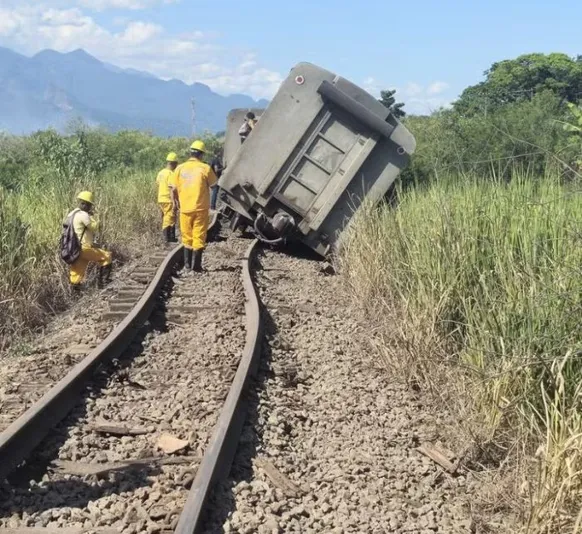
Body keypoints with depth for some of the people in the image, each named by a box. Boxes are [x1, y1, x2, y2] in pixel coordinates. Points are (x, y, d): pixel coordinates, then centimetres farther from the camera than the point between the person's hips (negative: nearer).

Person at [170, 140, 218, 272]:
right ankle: (196, 265, 3)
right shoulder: (205, 168, -8)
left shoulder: (180, 168, -2)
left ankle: (187, 263, 22)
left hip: (185, 208, 3)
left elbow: (174, 188, 0)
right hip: (201, 208, -2)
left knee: (187, 237, 15)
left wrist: (177, 201, 16)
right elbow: (213, 184, 3)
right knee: (199, 237, 4)